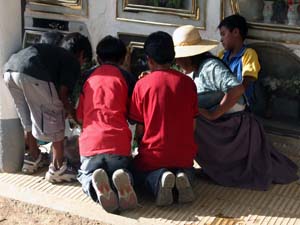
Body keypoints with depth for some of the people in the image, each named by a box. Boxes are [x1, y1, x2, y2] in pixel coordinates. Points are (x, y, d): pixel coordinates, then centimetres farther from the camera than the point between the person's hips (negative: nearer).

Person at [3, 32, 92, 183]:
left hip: (9, 70, 8)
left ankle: (33, 158, 41)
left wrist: (66, 109, 42)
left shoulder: (52, 52, 37)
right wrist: (71, 112, 26)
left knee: (28, 119, 27)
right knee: (55, 121, 9)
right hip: (33, 75, -8)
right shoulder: (73, 62, 17)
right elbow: (62, 94, 7)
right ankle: (57, 168, 18)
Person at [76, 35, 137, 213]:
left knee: (86, 175, 24)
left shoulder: (89, 78, 19)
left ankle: (95, 186, -15)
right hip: (118, 142, -1)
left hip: (90, 142, 2)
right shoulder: (125, 77, 9)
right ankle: (123, 181, -17)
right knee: (124, 172, 23)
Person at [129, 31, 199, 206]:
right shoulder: (187, 83, -2)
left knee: (138, 172, 30)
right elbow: (192, 125, 4)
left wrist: (140, 146, 19)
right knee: (187, 170, 36)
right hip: (184, 155, 2)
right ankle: (182, 176, -4)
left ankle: (158, 179, -7)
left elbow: (140, 129, -3)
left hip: (154, 156, -2)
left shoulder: (142, 85, -8)